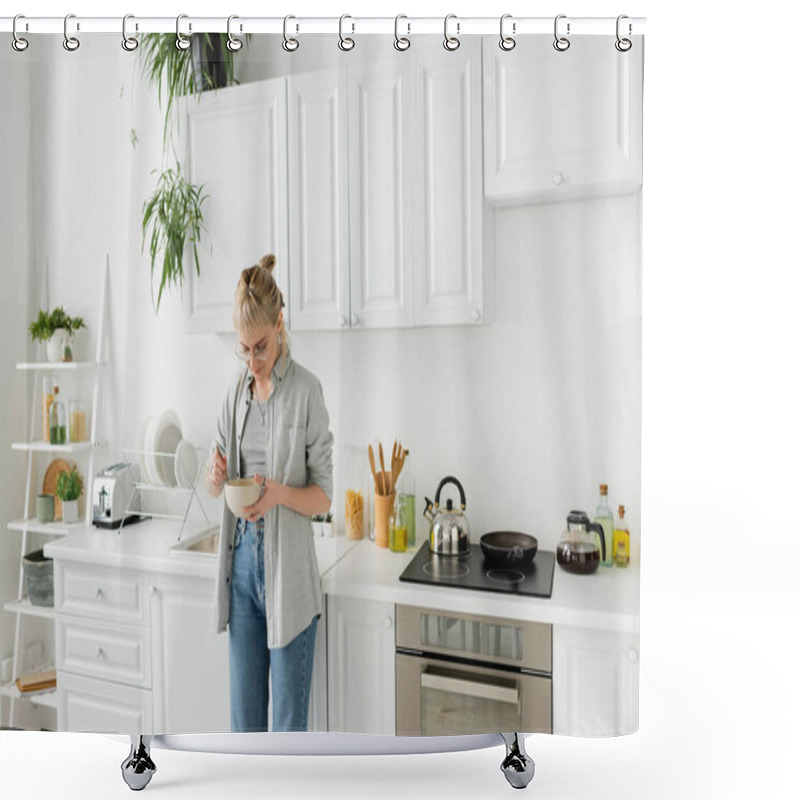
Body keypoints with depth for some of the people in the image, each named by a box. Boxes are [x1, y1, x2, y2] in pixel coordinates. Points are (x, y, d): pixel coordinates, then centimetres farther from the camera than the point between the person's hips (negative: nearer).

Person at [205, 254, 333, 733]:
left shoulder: (306, 390, -11)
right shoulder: (237, 391, 7)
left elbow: (324, 495, -8)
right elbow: (217, 482, 13)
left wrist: (280, 492, -26)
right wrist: (217, 477, -9)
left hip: (287, 567, -5)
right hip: (242, 558, 6)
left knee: (289, 723, 9)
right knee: (244, 715, 19)